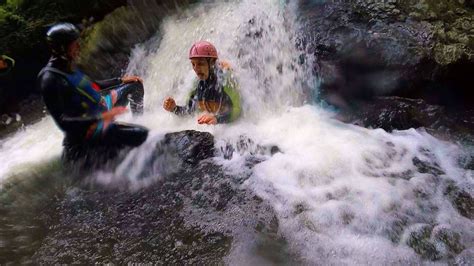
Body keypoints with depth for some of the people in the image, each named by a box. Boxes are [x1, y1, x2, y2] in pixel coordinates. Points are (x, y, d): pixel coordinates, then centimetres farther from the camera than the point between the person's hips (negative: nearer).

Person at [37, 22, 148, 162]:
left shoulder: (68, 65, 4)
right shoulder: (50, 80, -25)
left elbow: (91, 85, 20)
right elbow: (62, 122, -30)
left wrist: (121, 80, 15)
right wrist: (101, 118, -38)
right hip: (88, 128, -10)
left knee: (135, 85, 19)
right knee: (141, 134, -30)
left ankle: (139, 122, 27)